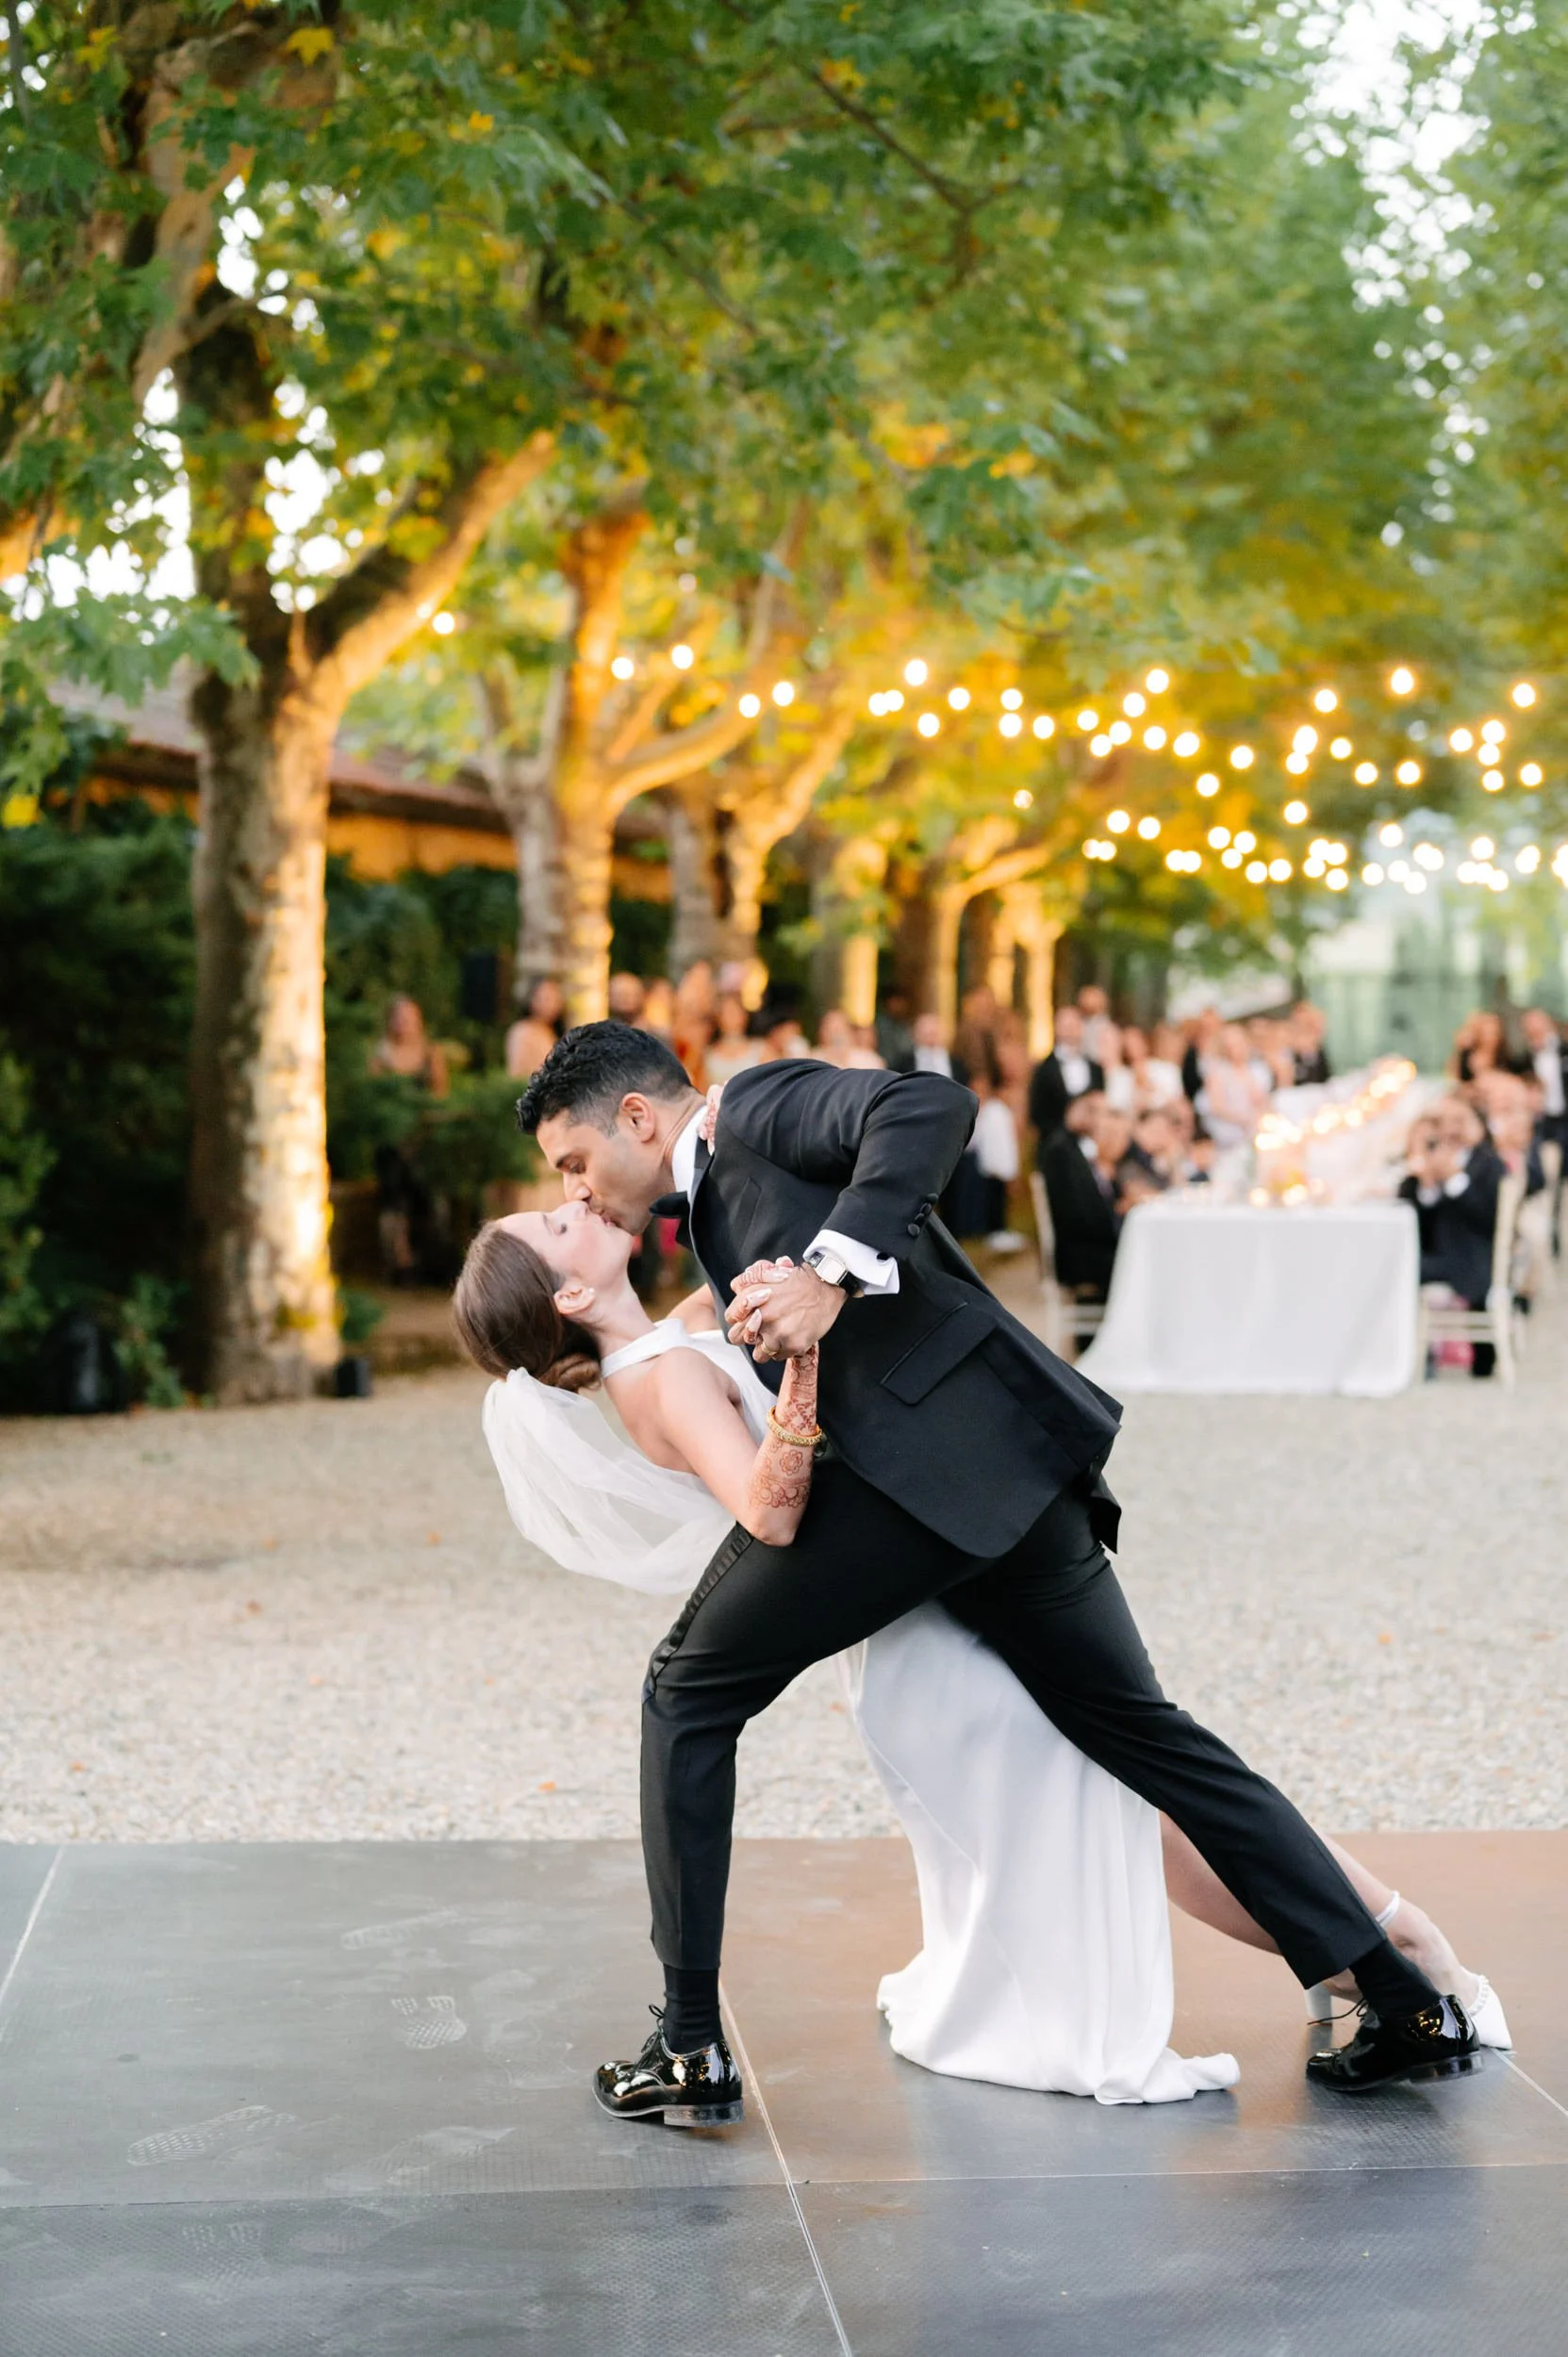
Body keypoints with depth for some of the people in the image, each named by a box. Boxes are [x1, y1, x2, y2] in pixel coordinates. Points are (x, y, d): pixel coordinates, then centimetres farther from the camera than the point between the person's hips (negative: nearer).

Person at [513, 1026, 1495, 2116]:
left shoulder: (759, 1105, 2)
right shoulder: (713, 1216, 29)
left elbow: (931, 1107, -17)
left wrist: (831, 1274, -24)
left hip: (935, 1455, -10)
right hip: (999, 1481, 10)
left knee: (690, 1691, 3)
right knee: (1143, 1732, 14)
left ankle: (692, 2042, 5)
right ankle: (1410, 2005, 15)